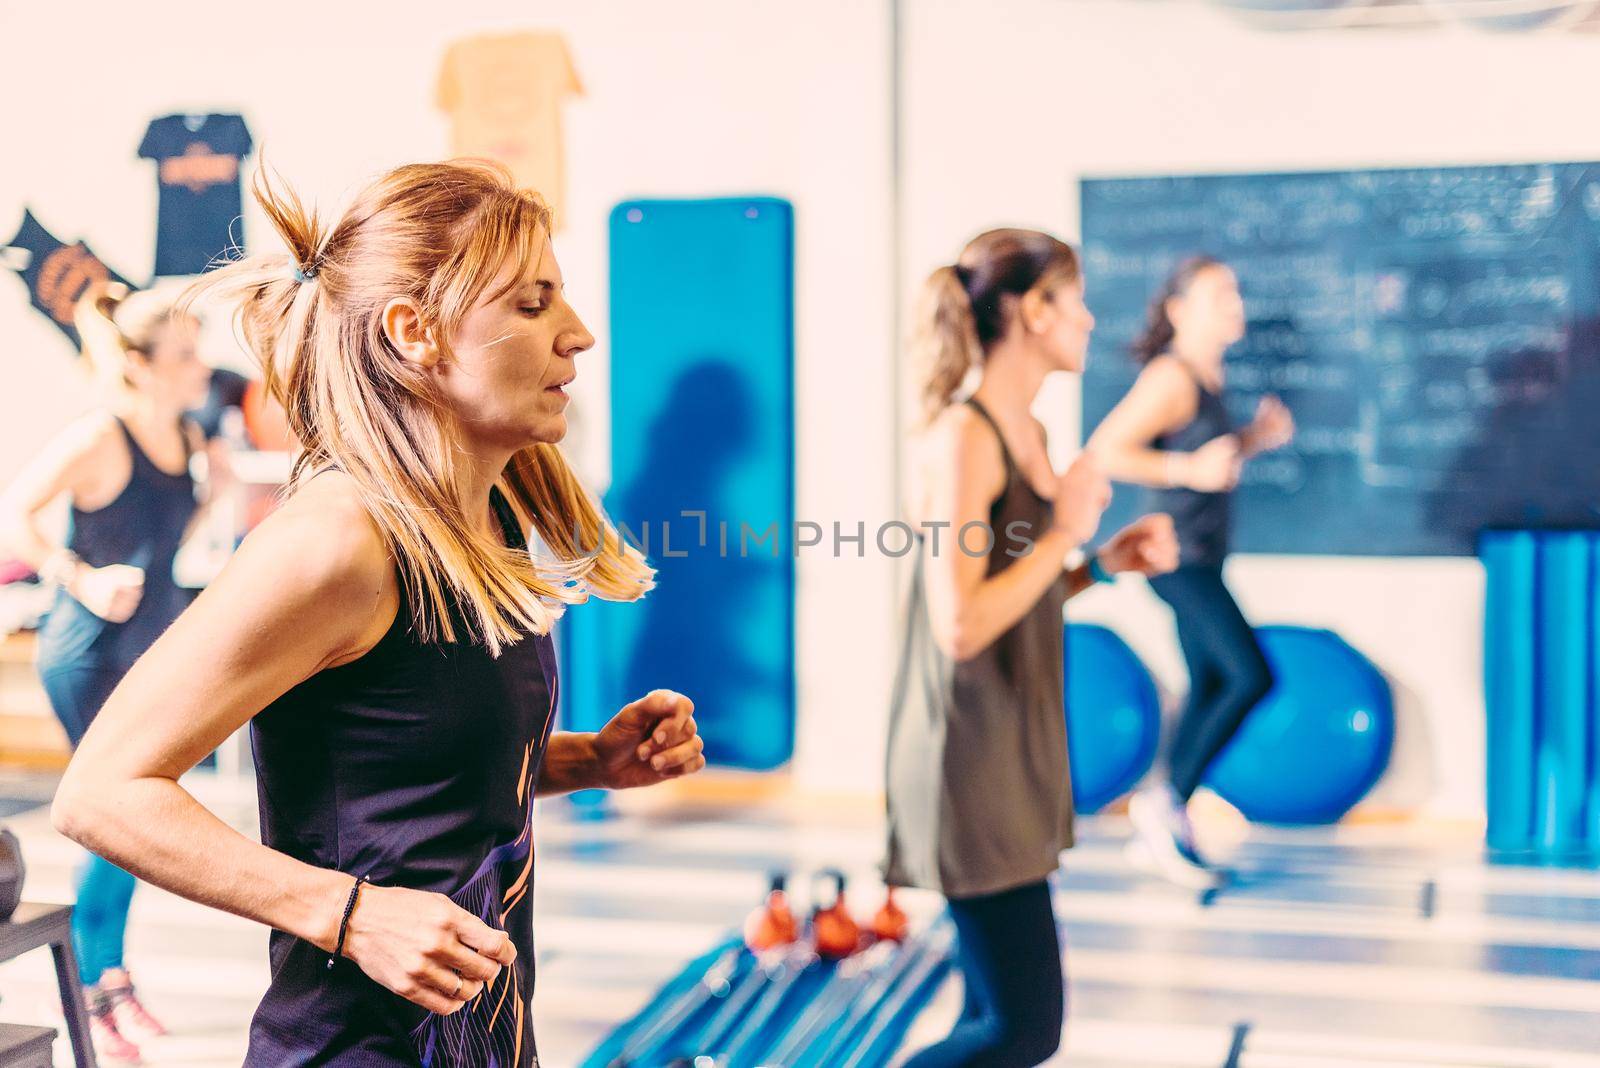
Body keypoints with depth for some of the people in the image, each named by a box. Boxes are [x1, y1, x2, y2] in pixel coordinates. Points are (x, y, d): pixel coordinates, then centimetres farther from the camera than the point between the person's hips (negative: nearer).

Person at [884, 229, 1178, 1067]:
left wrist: (1104, 563, 5)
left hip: (1018, 751, 9)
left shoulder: (1026, 434, 11)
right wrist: (1065, 533, -14)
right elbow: (961, 627, -24)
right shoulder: (962, 437, -17)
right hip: (971, 758, -9)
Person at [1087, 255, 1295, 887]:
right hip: (1180, 555, -10)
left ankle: (1164, 830, 21)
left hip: (1201, 557, 10)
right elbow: (1104, 450, -22)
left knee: (1208, 689, 12)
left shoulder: (1208, 376, 12)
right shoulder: (1171, 378, -16)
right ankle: (1166, 803, 0)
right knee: (1252, 676, -13)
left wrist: (1258, 437, 8)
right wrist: (1191, 470, -28)